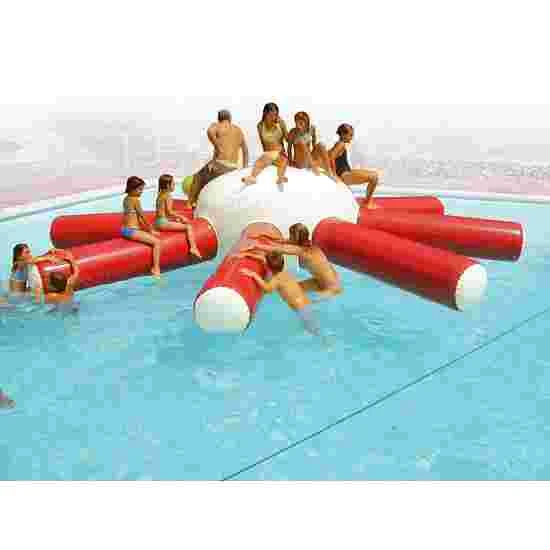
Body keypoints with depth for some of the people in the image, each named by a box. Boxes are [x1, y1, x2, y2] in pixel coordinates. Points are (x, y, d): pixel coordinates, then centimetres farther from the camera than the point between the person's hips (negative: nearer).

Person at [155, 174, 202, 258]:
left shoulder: (160, 195, 16)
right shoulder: (168, 195, -12)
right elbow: (169, 212, -19)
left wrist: (176, 218, 18)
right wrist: (181, 217, -7)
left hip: (158, 223, 10)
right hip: (164, 223, -10)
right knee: (188, 227, -9)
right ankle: (193, 248, -14)